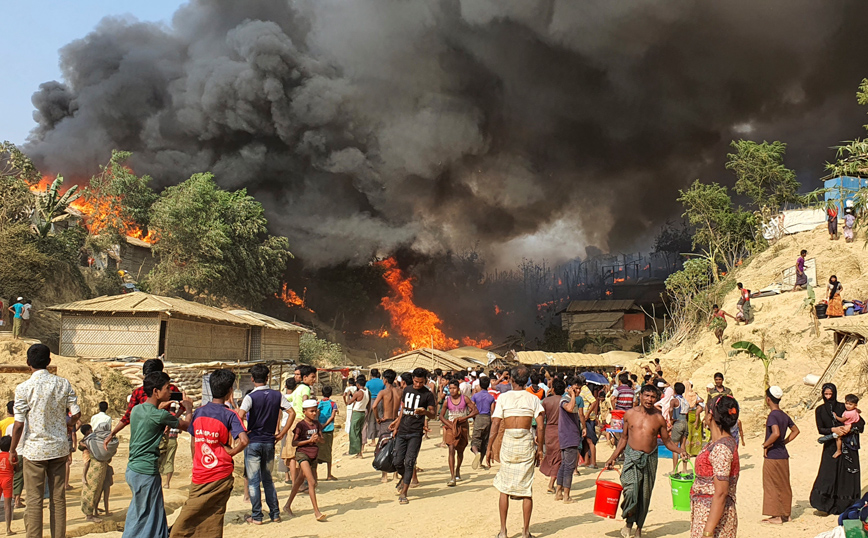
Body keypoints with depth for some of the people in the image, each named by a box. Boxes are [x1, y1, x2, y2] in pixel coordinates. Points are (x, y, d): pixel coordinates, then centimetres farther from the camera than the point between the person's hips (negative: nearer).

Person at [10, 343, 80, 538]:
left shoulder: (23, 388, -11)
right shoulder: (63, 384, -2)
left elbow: (19, 424, -11)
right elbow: (76, 413, 0)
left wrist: (12, 450, 1)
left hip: (34, 449, -3)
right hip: (59, 448, 3)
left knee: (34, 500, 6)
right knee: (59, 498, 11)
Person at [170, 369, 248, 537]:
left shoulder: (198, 412, 4)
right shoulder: (229, 415, -7)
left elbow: (193, 443, 11)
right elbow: (243, 440, -23)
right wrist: (231, 451, -5)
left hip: (199, 477, 2)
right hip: (221, 477, -2)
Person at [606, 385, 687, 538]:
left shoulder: (659, 418, 1)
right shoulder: (630, 414, 2)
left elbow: (667, 441, 9)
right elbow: (624, 438, 12)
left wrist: (680, 450, -10)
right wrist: (612, 458, 10)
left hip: (650, 459, 1)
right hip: (632, 456, -1)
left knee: (645, 495, 8)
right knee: (631, 490, -18)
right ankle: (629, 522, 5)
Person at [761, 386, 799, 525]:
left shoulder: (773, 415, -18)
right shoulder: (784, 415, 8)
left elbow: (776, 433, -31)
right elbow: (795, 430, 20)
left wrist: (765, 445, -17)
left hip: (773, 456, -8)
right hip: (783, 455, 8)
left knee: (773, 486, 1)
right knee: (784, 486, 15)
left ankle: (777, 516, 6)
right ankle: (785, 514, 22)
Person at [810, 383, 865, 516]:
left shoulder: (843, 407, 0)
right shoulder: (820, 410, 4)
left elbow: (861, 421, -4)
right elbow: (820, 429, -2)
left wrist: (849, 428, -21)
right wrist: (833, 429, -20)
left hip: (847, 446, 0)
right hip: (830, 446, 1)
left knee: (846, 475, -2)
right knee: (828, 474, -8)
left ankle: (845, 506, 8)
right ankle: (824, 506, -7)